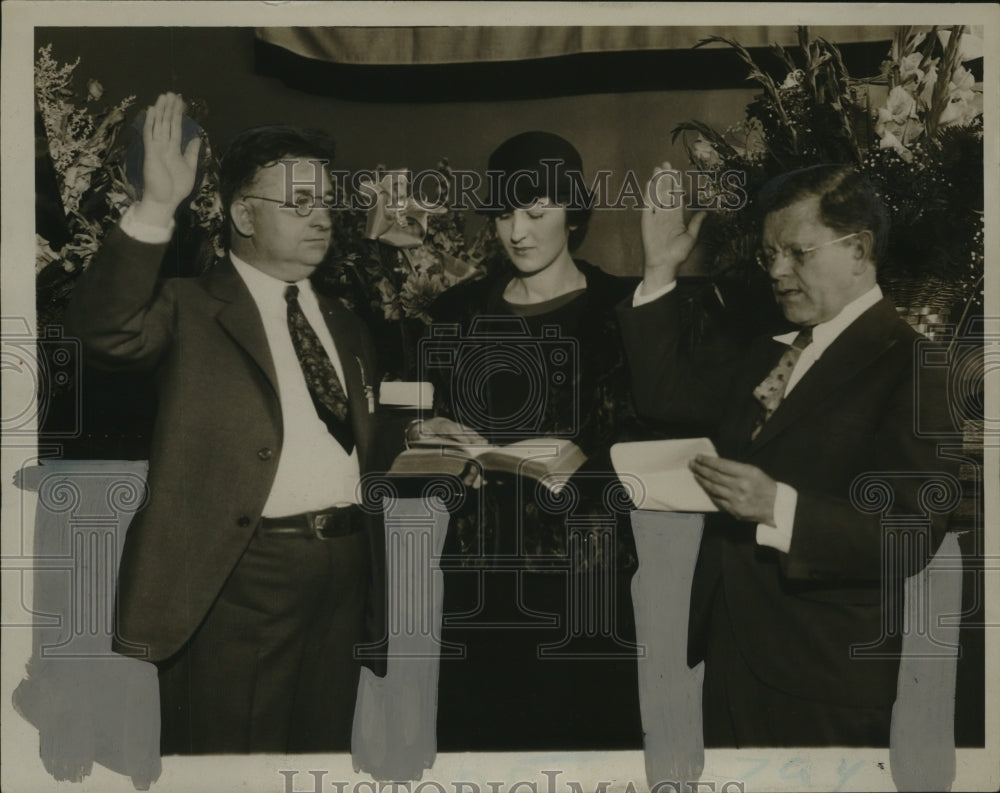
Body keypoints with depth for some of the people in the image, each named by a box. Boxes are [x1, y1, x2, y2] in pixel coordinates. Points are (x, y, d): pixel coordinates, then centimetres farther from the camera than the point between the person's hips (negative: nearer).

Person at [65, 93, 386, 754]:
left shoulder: (346, 327, 19)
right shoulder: (191, 310, -2)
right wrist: (155, 209, -30)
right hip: (237, 579, -6)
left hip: (344, 572, 6)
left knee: (325, 746, 16)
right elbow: (106, 329, -24)